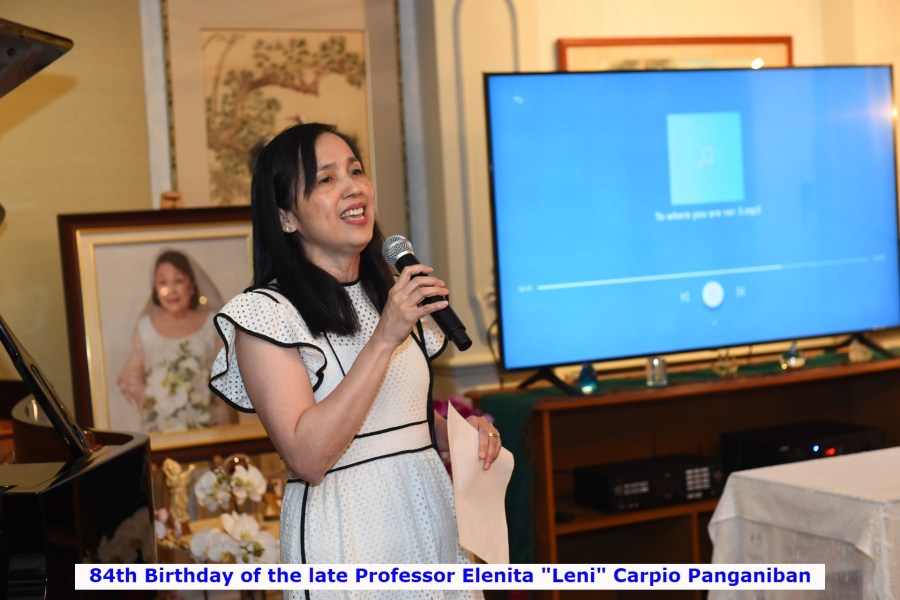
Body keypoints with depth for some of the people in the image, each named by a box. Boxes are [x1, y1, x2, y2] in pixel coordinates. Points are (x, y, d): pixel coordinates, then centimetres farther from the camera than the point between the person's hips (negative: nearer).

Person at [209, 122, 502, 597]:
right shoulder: (265, 312, -11)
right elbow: (307, 457, -21)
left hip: (434, 518, 6)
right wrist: (384, 338, -23)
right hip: (347, 535, -6)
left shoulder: (392, 295, 10)